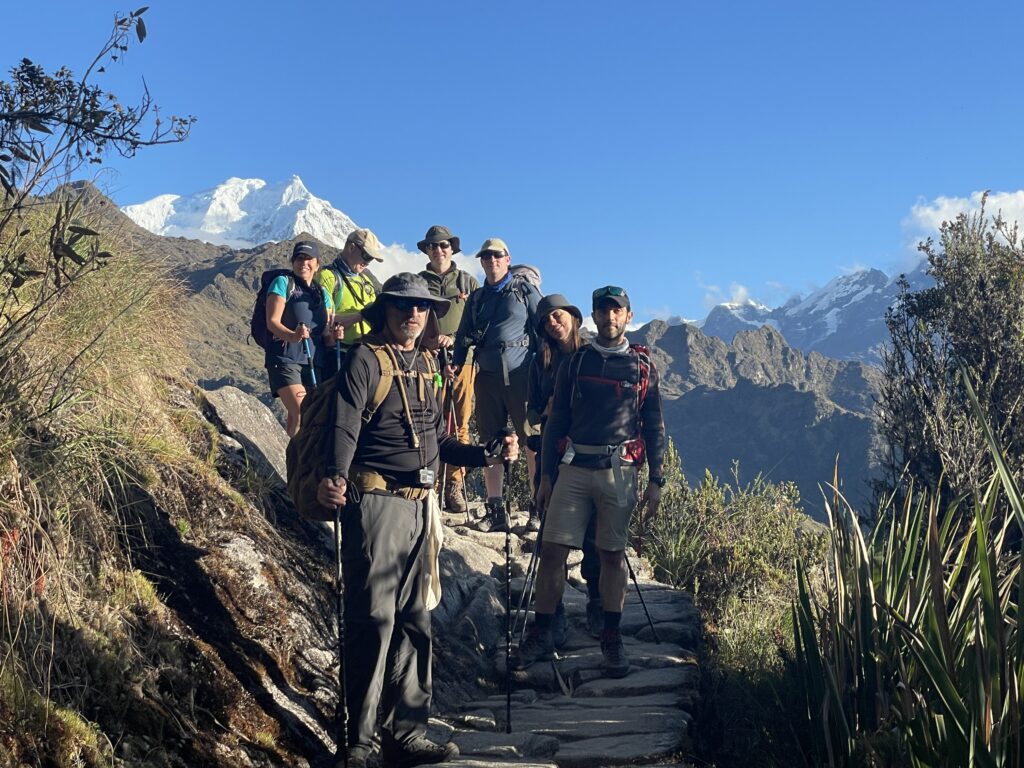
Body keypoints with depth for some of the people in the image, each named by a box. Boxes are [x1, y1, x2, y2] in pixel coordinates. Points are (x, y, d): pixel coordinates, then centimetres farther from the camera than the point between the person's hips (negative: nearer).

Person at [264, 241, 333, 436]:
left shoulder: (322, 293, 16)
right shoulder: (283, 283, -1)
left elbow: (325, 329, 12)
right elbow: (272, 321, -11)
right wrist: (292, 335, -31)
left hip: (312, 361, 6)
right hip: (285, 358, -6)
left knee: (295, 417, 9)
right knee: (301, 414, -21)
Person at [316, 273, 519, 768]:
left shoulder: (426, 366, 17)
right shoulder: (365, 358, -4)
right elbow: (345, 428, -17)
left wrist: (488, 455, 14)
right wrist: (336, 477, -34)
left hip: (420, 506, 7)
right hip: (377, 501, -7)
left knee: (413, 622, 10)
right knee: (373, 620, -7)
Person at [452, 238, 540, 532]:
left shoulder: (525, 290, 6)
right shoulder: (476, 298, 18)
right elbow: (464, 336, 22)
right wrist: (456, 363, 6)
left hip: (521, 375, -4)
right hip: (488, 376, 5)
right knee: (490, 442, 4)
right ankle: (494, 510, 11)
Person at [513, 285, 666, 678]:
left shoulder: (643, 366, 6)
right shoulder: (575, 363, 9)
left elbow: (654, 427, 8)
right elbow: (556, 422, 10)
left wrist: (656, 481, 2)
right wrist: (546, 476, 5)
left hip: (619, 470, -1)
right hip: (574, 468, 1)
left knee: (613, 554, 5)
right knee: (553, 550, -3)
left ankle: (612, 638, 16)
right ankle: (540, 635, 7)